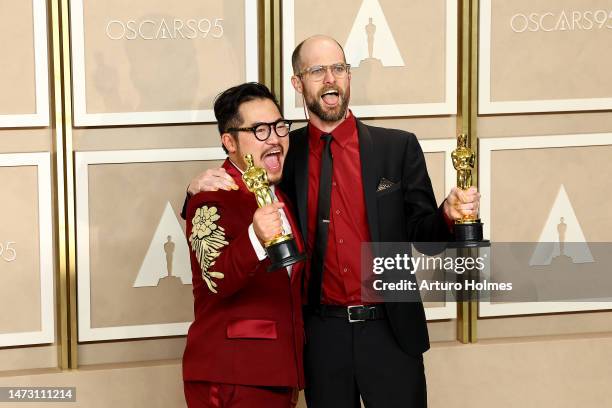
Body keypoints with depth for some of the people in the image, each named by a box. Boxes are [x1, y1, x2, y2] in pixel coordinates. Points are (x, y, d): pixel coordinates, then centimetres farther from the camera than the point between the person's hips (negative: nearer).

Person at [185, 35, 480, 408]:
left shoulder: (399, 148, 2)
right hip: (322, 335, 1)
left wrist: (450, 216, -18)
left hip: (390, 333, 0)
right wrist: (200, 189, -11)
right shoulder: (283, 154, 3)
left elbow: (422, 234, 4)